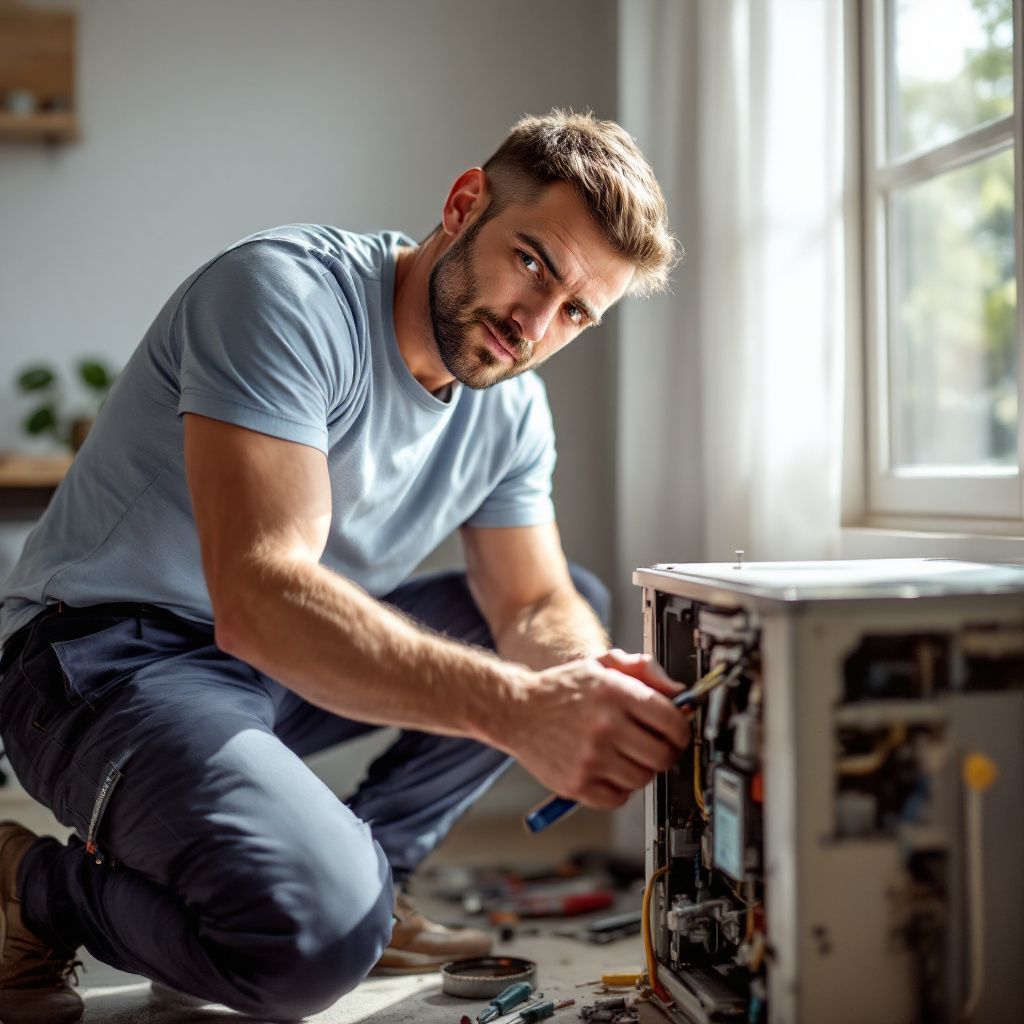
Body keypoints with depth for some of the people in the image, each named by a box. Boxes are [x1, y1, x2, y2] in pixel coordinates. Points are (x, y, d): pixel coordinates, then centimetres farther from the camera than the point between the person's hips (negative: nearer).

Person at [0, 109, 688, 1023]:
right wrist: (515, 706, -45)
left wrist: (586, 679, -25)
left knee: (579, 620, 9)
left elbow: (535, 605, 1)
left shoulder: (512, 410, 2)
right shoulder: (289, 294, -23)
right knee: (316, 933, -33)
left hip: (295, 666, 9)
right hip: (111, 656, -8)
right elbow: (258, 598, -35)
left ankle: (363, 870, 5)